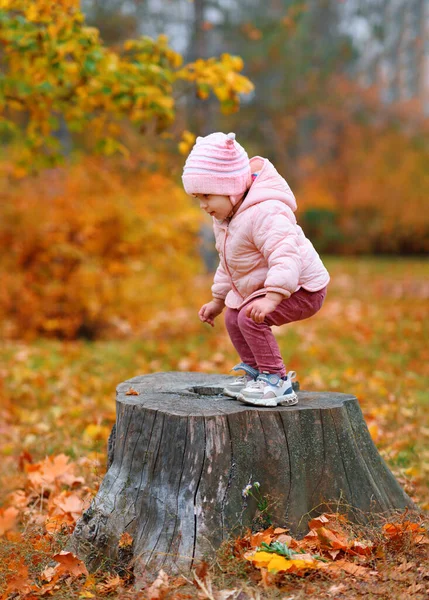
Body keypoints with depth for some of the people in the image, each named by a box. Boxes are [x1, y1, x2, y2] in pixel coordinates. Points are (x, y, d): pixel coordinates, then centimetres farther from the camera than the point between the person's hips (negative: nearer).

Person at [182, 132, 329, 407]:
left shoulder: (264, 214, -30)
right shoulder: (226, 218, 5)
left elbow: (285, 257, -41)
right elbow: (227, 263, 20)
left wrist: (271, 298, -52)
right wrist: (218, 300, 23)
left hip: (301, 289, -10)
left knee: (250, 318, -25)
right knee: (233, 318, 12)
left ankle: (277, 382, -17)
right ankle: (255, 372, 27)